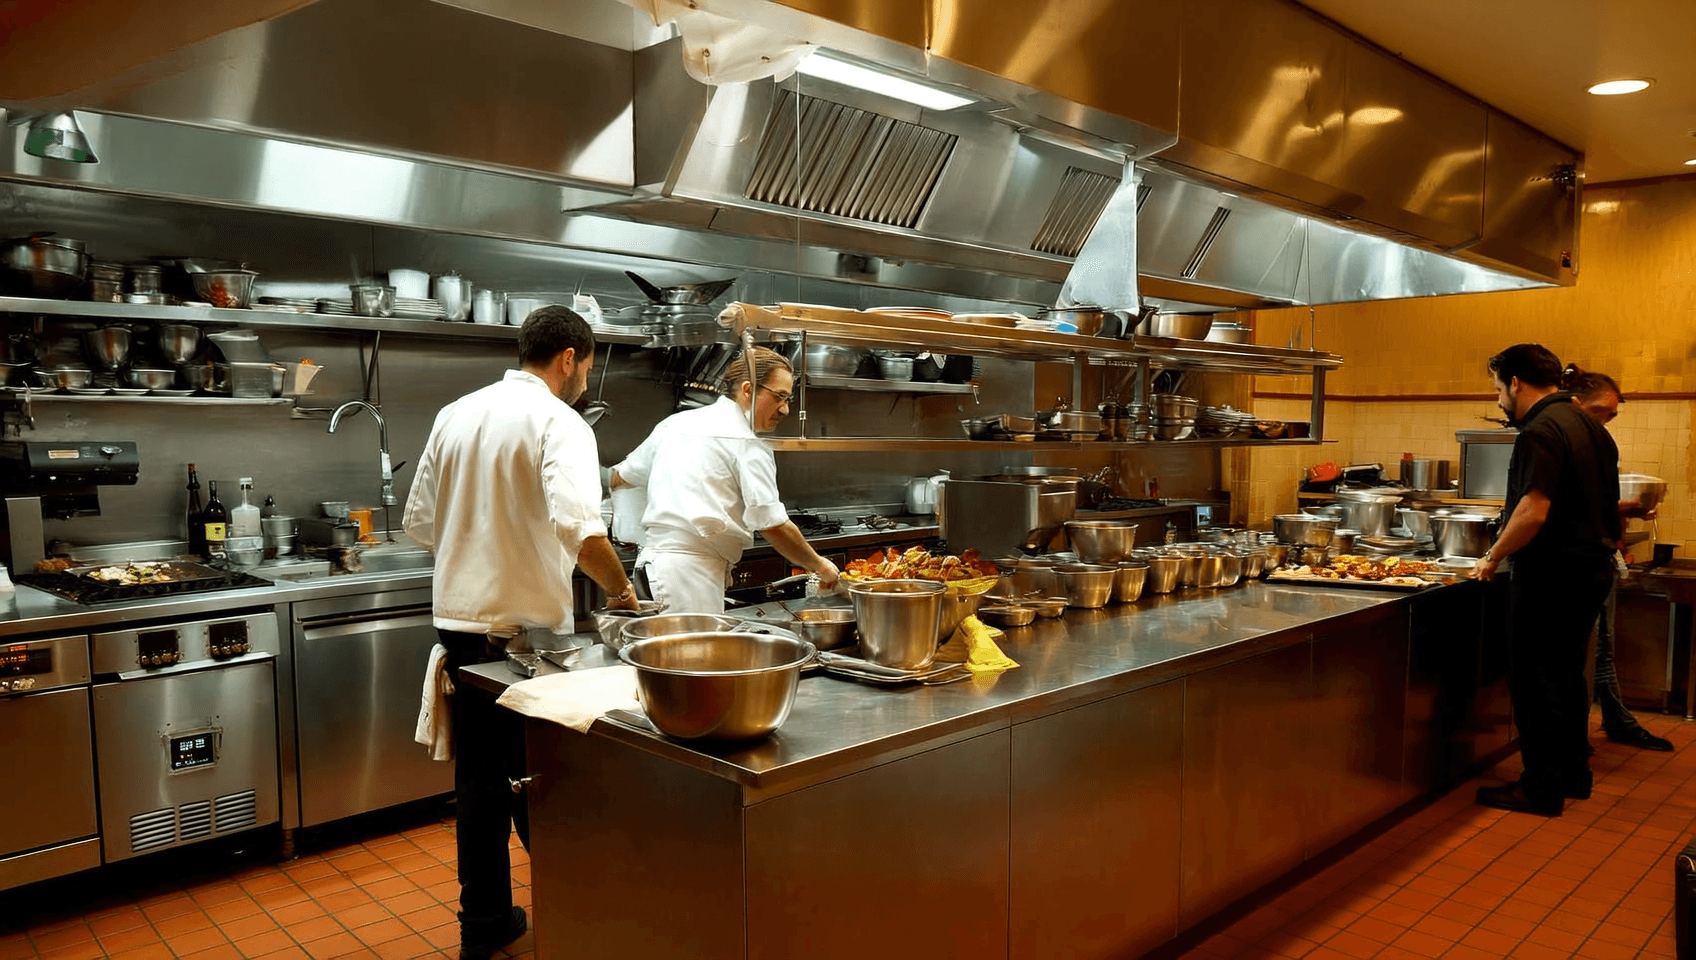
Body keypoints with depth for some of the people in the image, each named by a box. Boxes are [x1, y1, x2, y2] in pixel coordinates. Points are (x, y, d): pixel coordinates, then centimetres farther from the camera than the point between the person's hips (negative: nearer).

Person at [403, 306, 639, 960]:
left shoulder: (456, 415, 9)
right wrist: (619, 588, -13)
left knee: (479, 778, 14)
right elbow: (578, 525, -27)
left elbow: (420, 522, 13)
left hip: (460, 621, 6)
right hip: (526, 629, -6)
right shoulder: (556, 421, -12)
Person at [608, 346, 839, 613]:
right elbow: (774, 526, -10)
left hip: (650, 559, 8)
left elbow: (620, 479, 28)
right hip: (691, 570, -8)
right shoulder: (747, 445, -6)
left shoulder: (674, 423, 16)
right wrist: (819, 566, 5)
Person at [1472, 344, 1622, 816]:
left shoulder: (1541, 432, -19)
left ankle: (1541, 787, 6)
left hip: (1550, 575, -10)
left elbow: (1533, 512, -27)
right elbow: (1604, 506, 20)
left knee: (1536, 681, 0)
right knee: (1567, 676, 19)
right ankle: (1573, 773, 29)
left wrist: (1494, 557, -15)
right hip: (1591, 568, 10)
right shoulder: (1591, 428, 12)